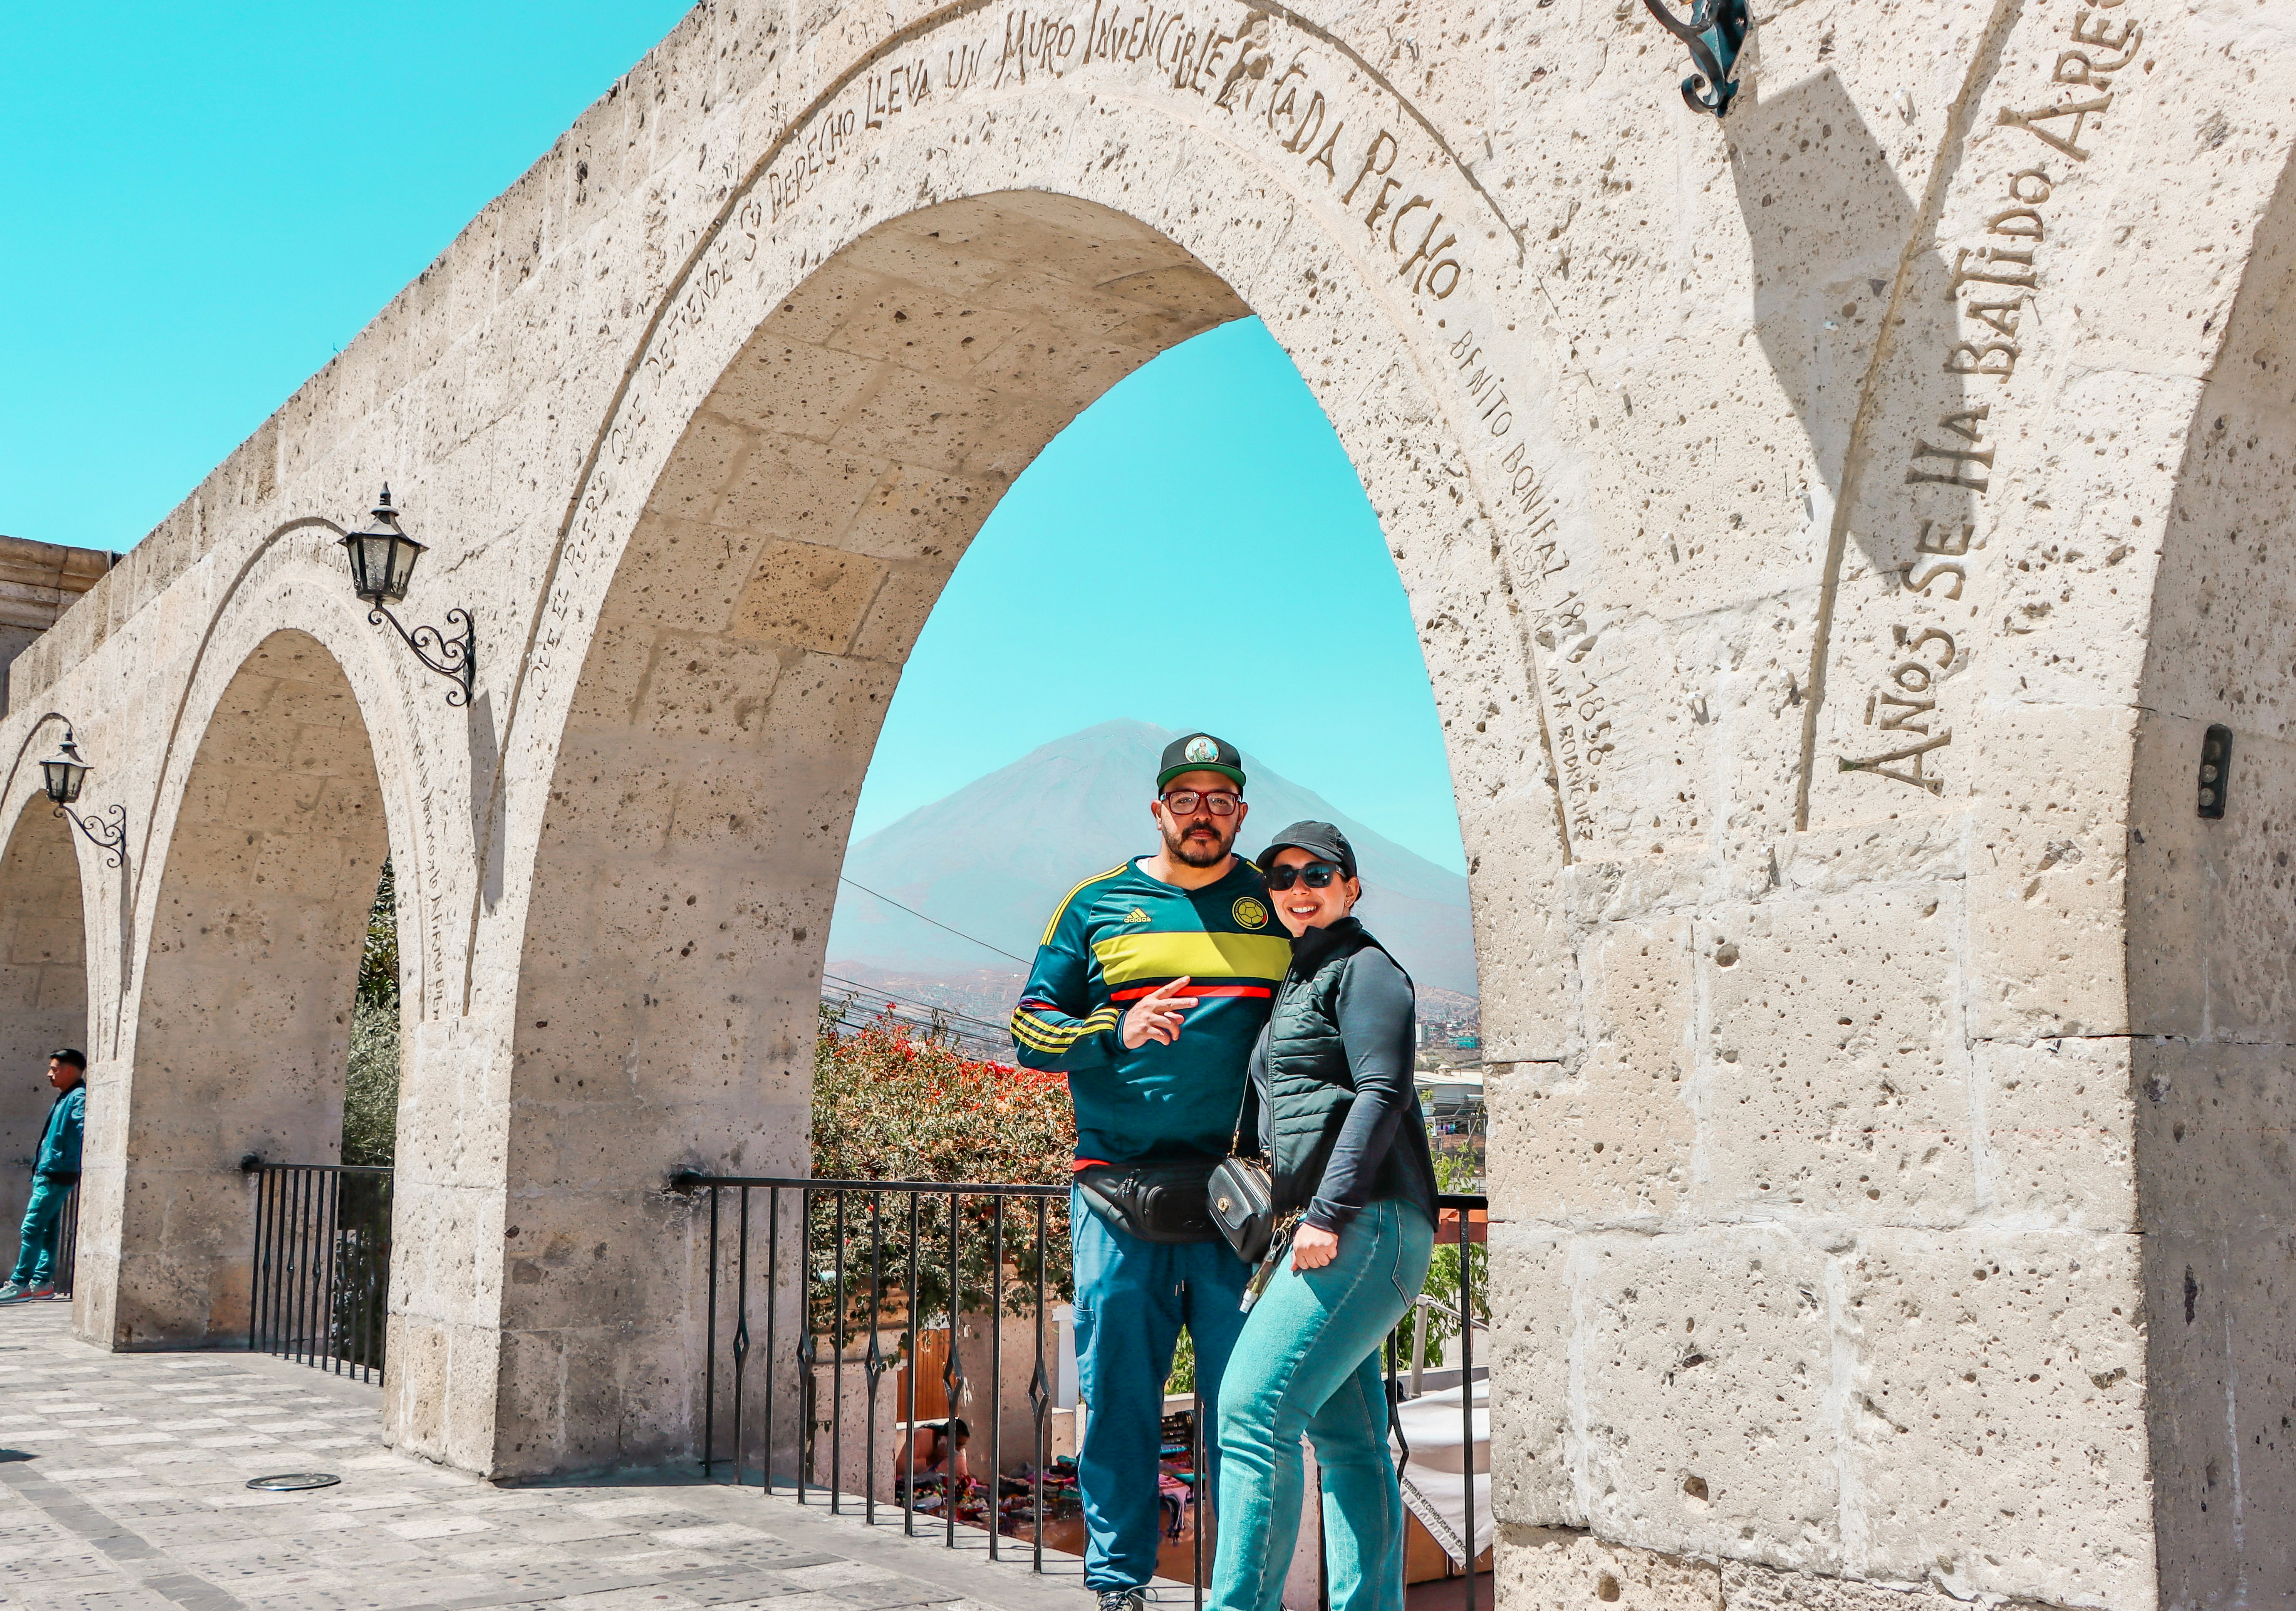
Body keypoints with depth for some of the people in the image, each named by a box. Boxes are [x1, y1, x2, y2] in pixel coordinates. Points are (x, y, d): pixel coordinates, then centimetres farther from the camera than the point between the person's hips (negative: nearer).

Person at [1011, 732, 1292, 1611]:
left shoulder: (1277, 906, 11)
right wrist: (1117, 1032, -12)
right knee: (1119, 1391, 5)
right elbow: (1031, 1027, 7)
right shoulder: (1098, 904, 10)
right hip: (1119, 1192, 0)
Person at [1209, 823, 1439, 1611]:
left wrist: (1327, 1212, -20)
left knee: (1255, 1404, -15)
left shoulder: (1364, 969, -2)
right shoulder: (1298, 983, 24)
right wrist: (1293, 1225, 20)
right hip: (1338, 1229, 9)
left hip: (1368, 1221, -9)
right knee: (1345, 1432, 6)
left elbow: (1383, 1094, -14)